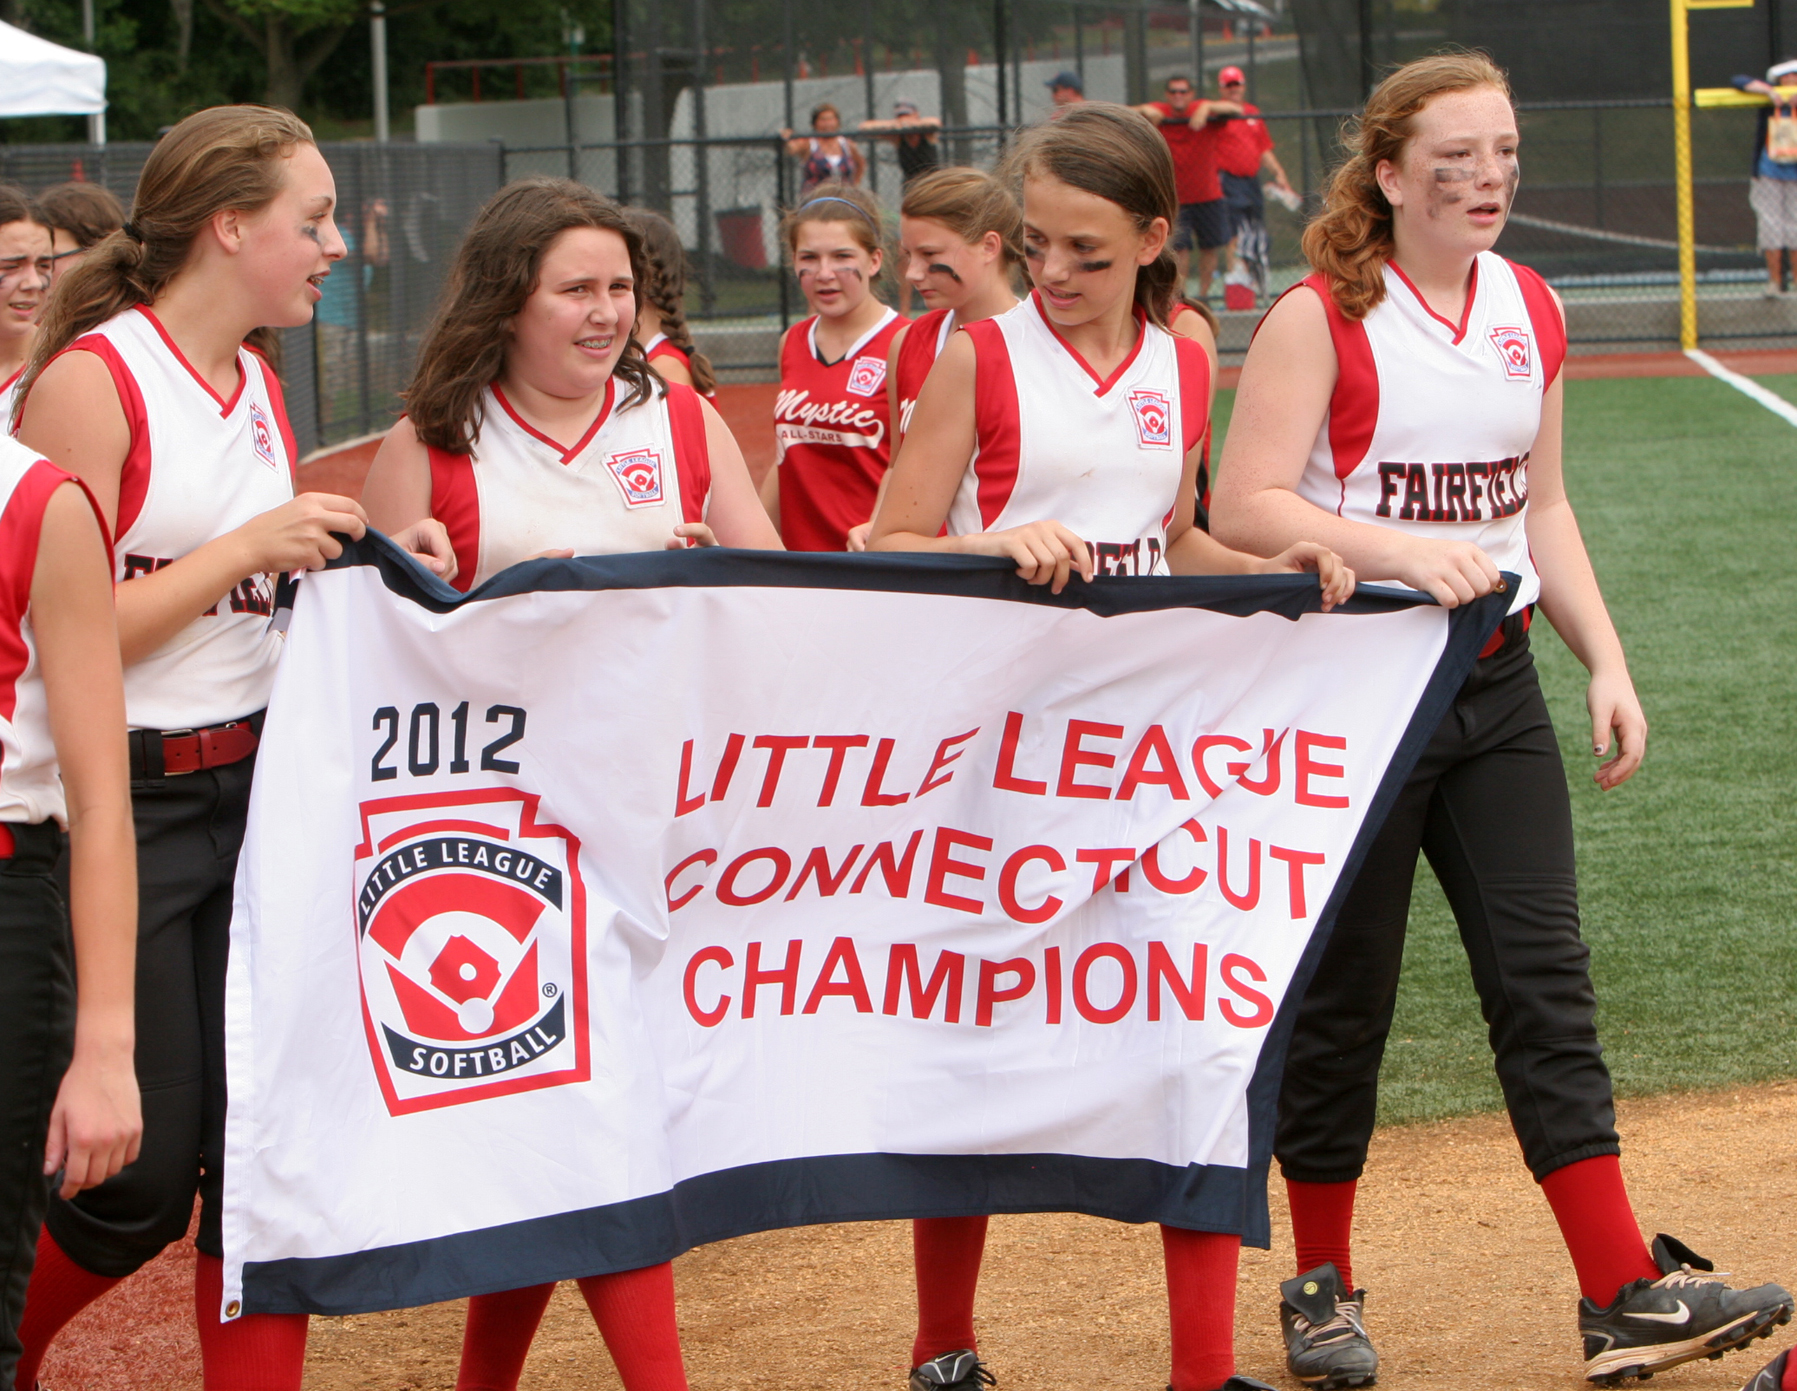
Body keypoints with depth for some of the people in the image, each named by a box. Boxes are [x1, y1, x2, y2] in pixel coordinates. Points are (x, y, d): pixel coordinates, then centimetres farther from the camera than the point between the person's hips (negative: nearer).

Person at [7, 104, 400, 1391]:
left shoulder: (260, 388, 12)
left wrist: (350, 552, 4)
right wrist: (245, 550, -18)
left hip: (255, 788, 7)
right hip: (120, 803, -7)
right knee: (138, 1179, -3)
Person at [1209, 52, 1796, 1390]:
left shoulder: (1531, 310, 8)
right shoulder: (1321, 319, -11)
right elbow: (1247, 509, -17)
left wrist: (1607, 661, 8)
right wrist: (1400, 552, -29)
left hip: (1496, 682, 5)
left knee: (1546, 977, 1)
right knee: (1343, 992, 4)